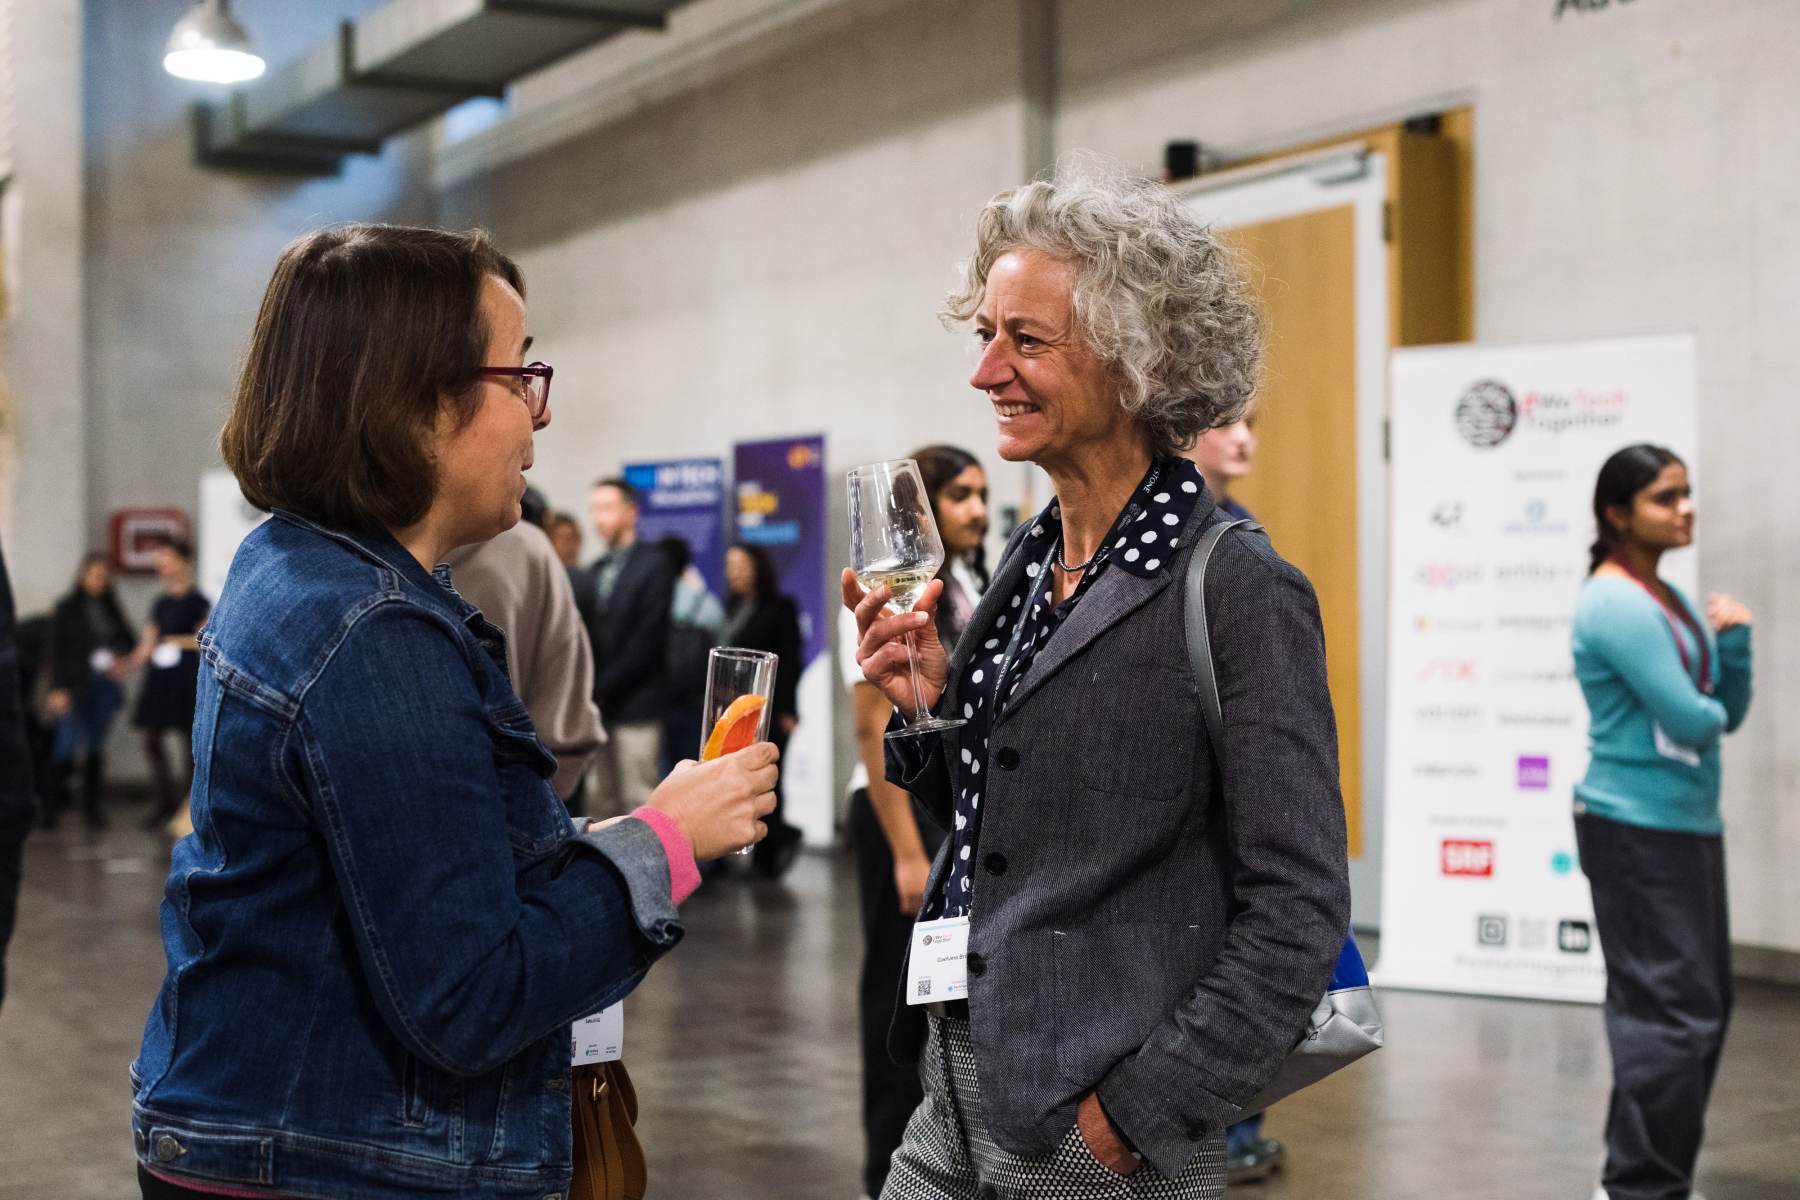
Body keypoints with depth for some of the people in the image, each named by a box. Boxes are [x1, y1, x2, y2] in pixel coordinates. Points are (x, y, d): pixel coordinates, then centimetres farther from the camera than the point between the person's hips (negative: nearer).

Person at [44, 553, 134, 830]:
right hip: (75, 685, -4)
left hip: (104, 684, 4)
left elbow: (126, 638, 20)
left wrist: (121, 659, -2)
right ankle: (52, 803, 6)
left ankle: (93, 807, 13)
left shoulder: (111, 608, 10)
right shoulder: (67, 608, -2)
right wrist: (58, 689, -9)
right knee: (68, 743, -7)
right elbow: (56, 650, -3)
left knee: (96, 746, 7)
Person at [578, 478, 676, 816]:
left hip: (636, 704, -6)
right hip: (600, 707, 7)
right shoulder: (593, 573, 15)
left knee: (638, 802, -6)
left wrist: (602, 687, -12)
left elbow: (648, 640, -12)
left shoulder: (653, 566, -5)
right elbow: (586, 638, 11)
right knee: (608, 801, 9)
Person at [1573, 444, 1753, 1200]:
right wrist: (1711, 711, 1)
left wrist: (1732, 636, -5)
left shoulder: (1669, 599, 13)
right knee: (1671, 1008, -7)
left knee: (1702, 1004, 15)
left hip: (1688, 824, 10)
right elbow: (1691, 720, -21)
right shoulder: (1617, 604, -16)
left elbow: (1730, 707, 11)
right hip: (1639, 827, -10)